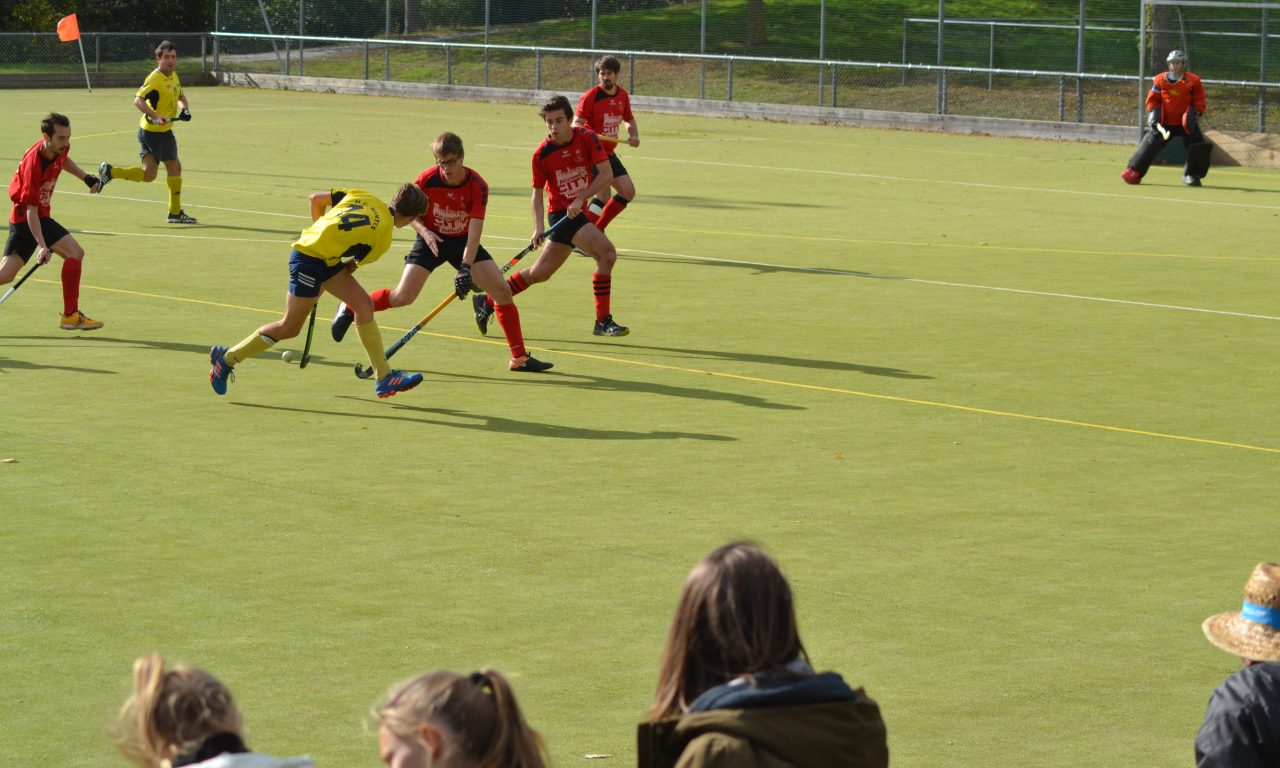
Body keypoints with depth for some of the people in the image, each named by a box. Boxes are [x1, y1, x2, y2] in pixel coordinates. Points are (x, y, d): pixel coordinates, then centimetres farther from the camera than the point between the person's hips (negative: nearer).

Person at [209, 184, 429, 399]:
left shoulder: (362, 196, 5)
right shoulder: (383, 237, -13)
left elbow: (315, 198, 11)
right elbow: (352, 264, -3)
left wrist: (320, 232, 23)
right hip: (309, 261, -9)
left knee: (364, 304, 3)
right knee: (289, 328, -1)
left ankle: (385, 377, 5)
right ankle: (226, 358, 13)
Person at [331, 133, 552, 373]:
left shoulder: (477, 186, -21)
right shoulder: (427, 179, -20)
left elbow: (474, 231, -27)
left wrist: (465, 268, -38)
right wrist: (423, 231, -22)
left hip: (463, 242, 1)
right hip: (432, 239, -1)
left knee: (503, 290, -12)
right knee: (403, 296, -17)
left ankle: (519, 358, -2)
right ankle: (349, 309, 8)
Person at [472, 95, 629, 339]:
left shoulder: (587, 139, -5)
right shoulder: (541, 154, -8)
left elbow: (606, 174, -8)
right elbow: (537, 193, 0)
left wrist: (581, 198, -19)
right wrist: (538, 227, -12)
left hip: (579, 211, 4)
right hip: (562, 214, -4)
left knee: (540, 273, 13)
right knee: (606, 253, -23)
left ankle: (487, 302, 28)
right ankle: (603, 321, -16)